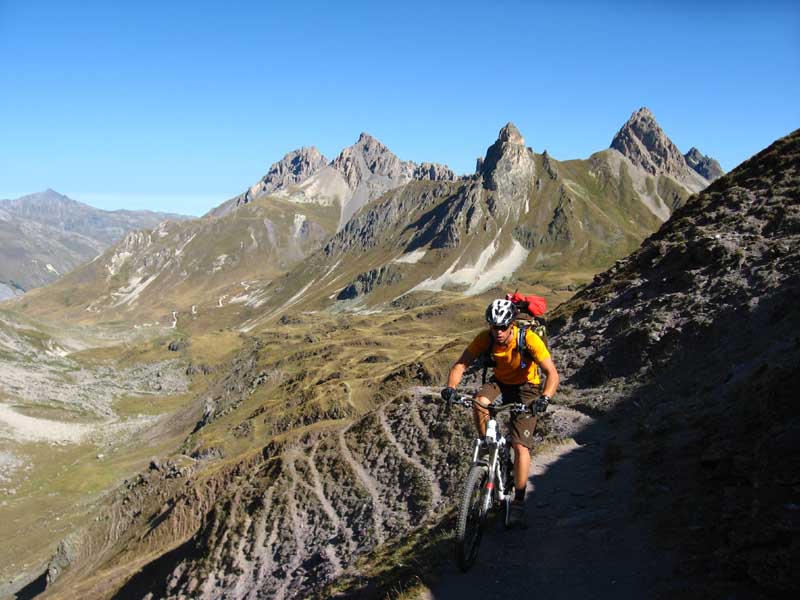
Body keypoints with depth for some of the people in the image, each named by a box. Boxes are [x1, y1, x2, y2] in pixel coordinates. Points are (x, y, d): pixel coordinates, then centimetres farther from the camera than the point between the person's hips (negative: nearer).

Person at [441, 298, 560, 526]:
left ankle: (518, 503, -1)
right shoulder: (485, 338, -21)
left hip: (525, 388, -3)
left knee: (521, 447, -14)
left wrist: (544, 398, -47)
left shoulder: (529, 339, -29)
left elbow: (552, 373, -30)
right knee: (479, 402, -33)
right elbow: (461, 364, -20)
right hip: (499, 382, 3)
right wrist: (451, 387, -38)